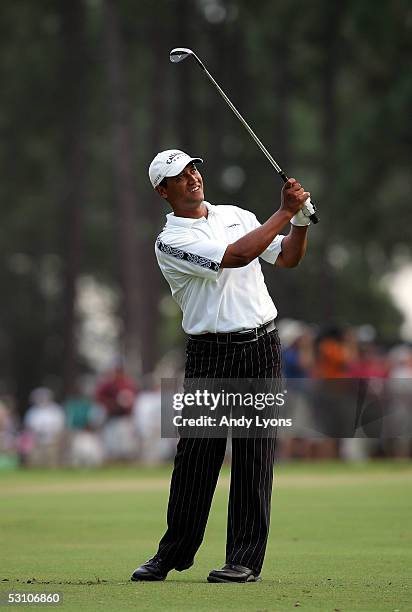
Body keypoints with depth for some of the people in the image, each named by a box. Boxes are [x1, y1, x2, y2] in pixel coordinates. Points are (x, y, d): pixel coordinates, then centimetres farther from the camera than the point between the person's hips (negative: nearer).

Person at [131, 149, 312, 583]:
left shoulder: (237, 216, 13)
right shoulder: (171, 242, -7)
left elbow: (287, 257, 9)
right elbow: (236, 256, -19)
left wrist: (301, 219, -9)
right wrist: (285, 212, -15)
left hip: (260, 349, 3)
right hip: (209, 355, -3)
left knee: (254, 454, -1)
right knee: (195, 455, 0)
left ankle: (246, 559, 1)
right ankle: (172, 555, 12)